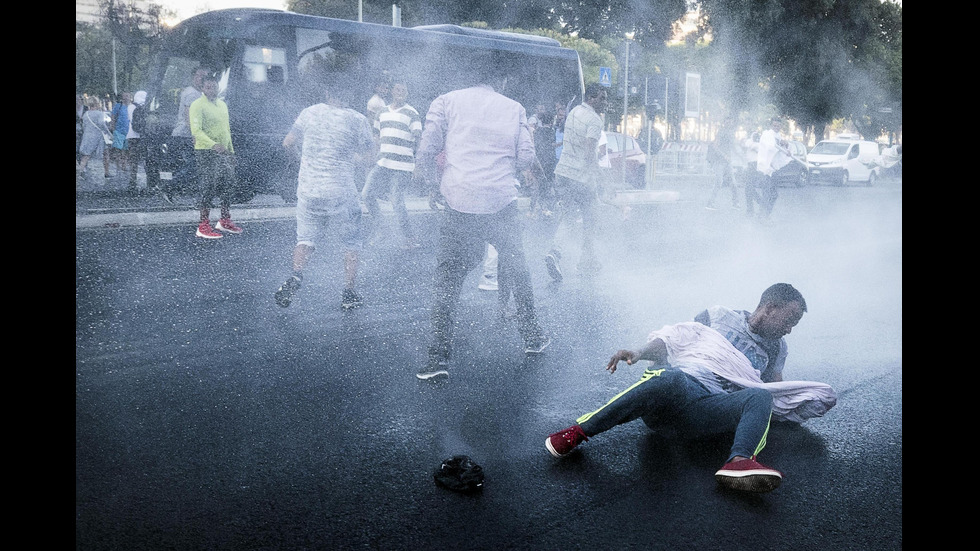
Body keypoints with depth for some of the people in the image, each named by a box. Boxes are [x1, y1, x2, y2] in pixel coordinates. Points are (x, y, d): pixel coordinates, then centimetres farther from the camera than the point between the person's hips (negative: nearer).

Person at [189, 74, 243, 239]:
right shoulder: (197, 105, -8)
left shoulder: (222, 104, 16)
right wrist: (213, 145, -32)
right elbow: (196, 130, -19)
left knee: (228, 185, 10)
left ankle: (225, 221, 24)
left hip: (224, 152, 8)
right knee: (207, 187, -7)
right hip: (206, 152, -8)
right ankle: (203, 226, -3)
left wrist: (231, 150, 19)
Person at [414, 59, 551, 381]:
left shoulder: (446, 102, 9)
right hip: (502, 202, 1)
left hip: (459, 202, -1)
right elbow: (526, 158, 5)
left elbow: (426, 152, 0)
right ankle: (532, 339, 30)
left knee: (447, 279, 3)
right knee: (517, 270, 20)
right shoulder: (514, 108, 12)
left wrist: (436, 187, 14)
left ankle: (438, 358, -3)